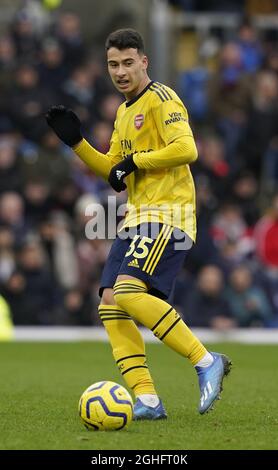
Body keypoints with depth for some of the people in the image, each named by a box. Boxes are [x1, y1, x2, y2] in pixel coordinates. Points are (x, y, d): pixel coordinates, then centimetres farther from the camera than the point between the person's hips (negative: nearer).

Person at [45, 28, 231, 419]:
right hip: (138, 217, 10)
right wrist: (76, 142, 15)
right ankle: (147, 401, -6)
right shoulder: (124, 112, 21)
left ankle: (207, 362, -17)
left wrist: (135, 161, -12)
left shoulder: (161, 99, -7)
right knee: (110, 304, -3)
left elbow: (187, 149, -20)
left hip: (168, 214, -9)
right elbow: (114, 172, 26)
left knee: (129, 292, -25)